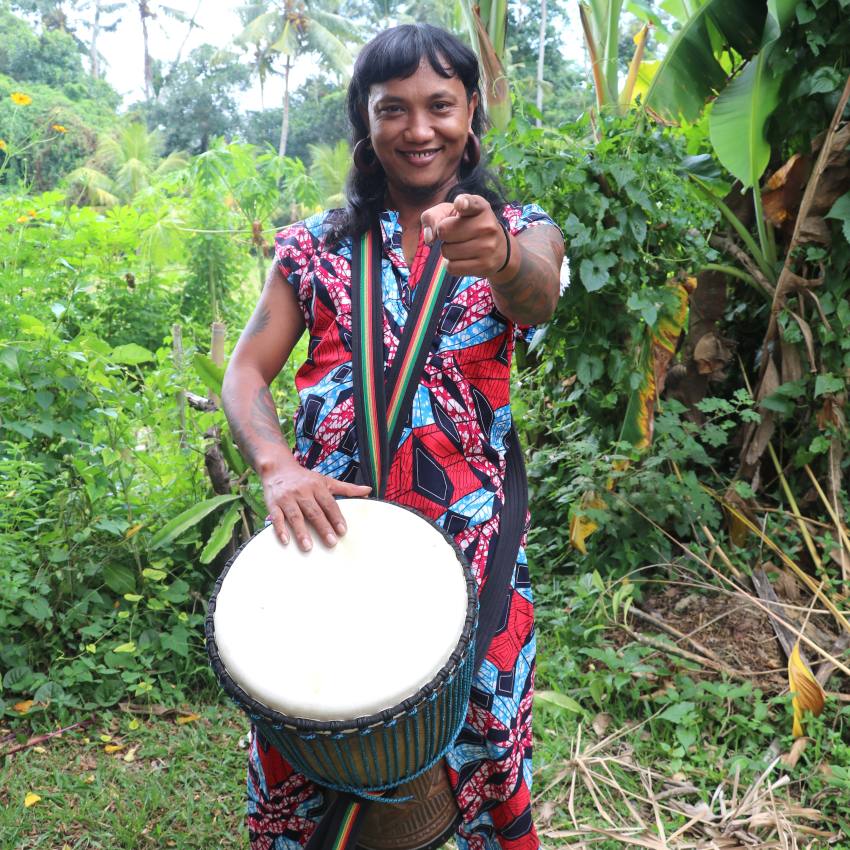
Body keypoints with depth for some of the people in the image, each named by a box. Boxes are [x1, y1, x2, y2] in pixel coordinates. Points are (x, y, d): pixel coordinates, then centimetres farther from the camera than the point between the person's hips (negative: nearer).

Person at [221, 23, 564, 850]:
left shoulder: (518, 232, 5)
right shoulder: (317, 244, 8)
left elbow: (538, 297, -19)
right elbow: (246, 373, 3)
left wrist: (498, 260, -43)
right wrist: (277, 466, -18)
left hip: (469, 540, -1)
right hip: (326, 525, 1)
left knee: (486, 745, 5)